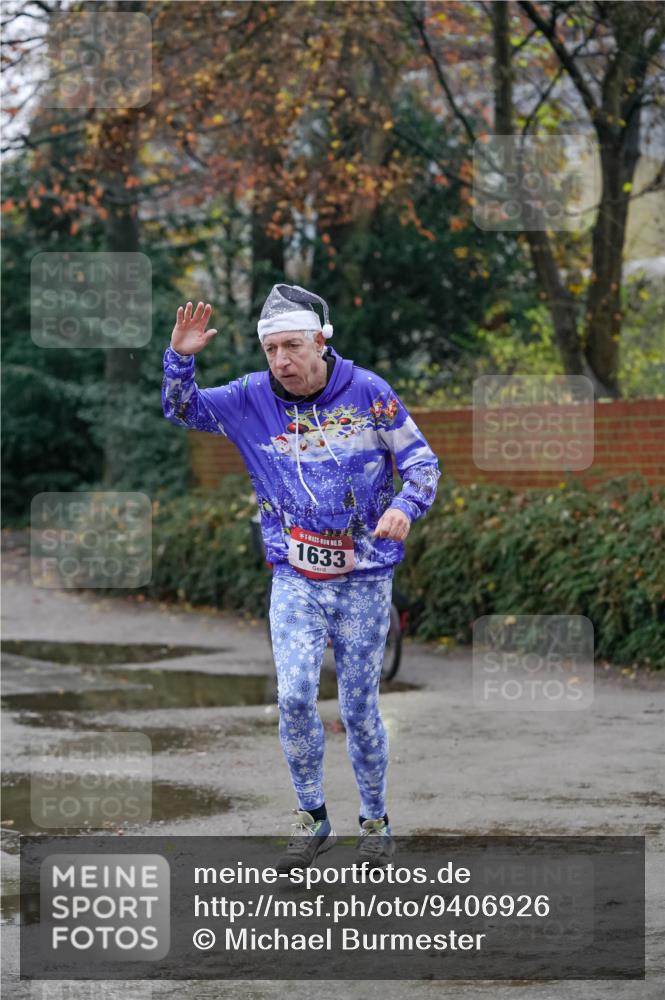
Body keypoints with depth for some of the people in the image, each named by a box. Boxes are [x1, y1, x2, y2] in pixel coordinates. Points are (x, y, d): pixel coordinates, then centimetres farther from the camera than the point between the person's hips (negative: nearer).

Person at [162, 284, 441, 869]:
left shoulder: (367, 393, -6)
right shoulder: (253, 398, -1)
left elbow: (423, 460, -1)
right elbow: (182, 411, 5)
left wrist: (404, 507, -21)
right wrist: (180, 358, -14)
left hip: (365, 579, -1)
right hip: (295, 579, 1)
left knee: (359, 709, 4)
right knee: (294, 697, -13)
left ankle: (376, 821, 22)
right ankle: (313, 820, 4)